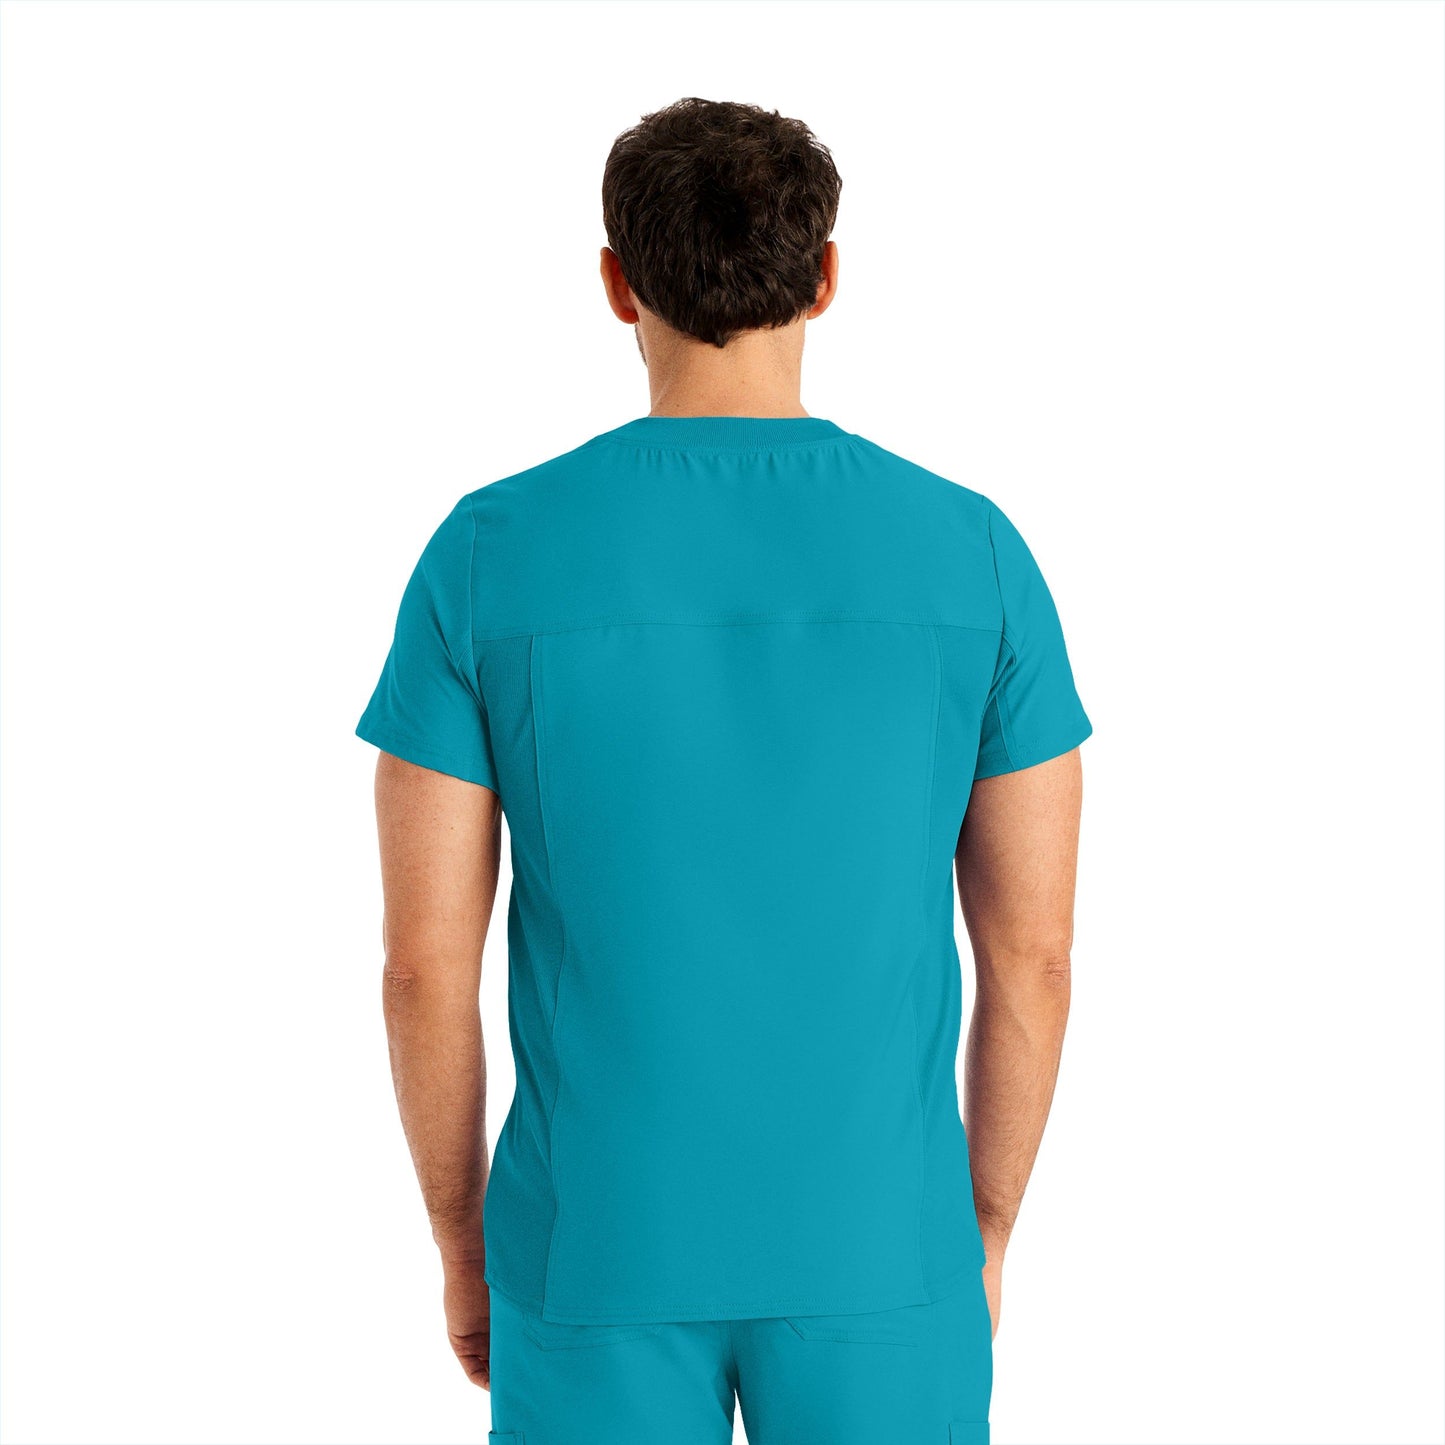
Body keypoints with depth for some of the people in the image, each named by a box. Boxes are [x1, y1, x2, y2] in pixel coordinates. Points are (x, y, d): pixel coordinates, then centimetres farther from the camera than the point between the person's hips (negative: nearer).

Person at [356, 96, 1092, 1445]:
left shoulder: (487, 553, -10)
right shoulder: (974, 554, -7)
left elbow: (424, 960, -7)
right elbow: (1032, 951, -3)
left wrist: (461, 1243, 9)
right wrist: (984, 1231, 12)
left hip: (604, 1246, 0)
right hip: (871, 1251, 1)